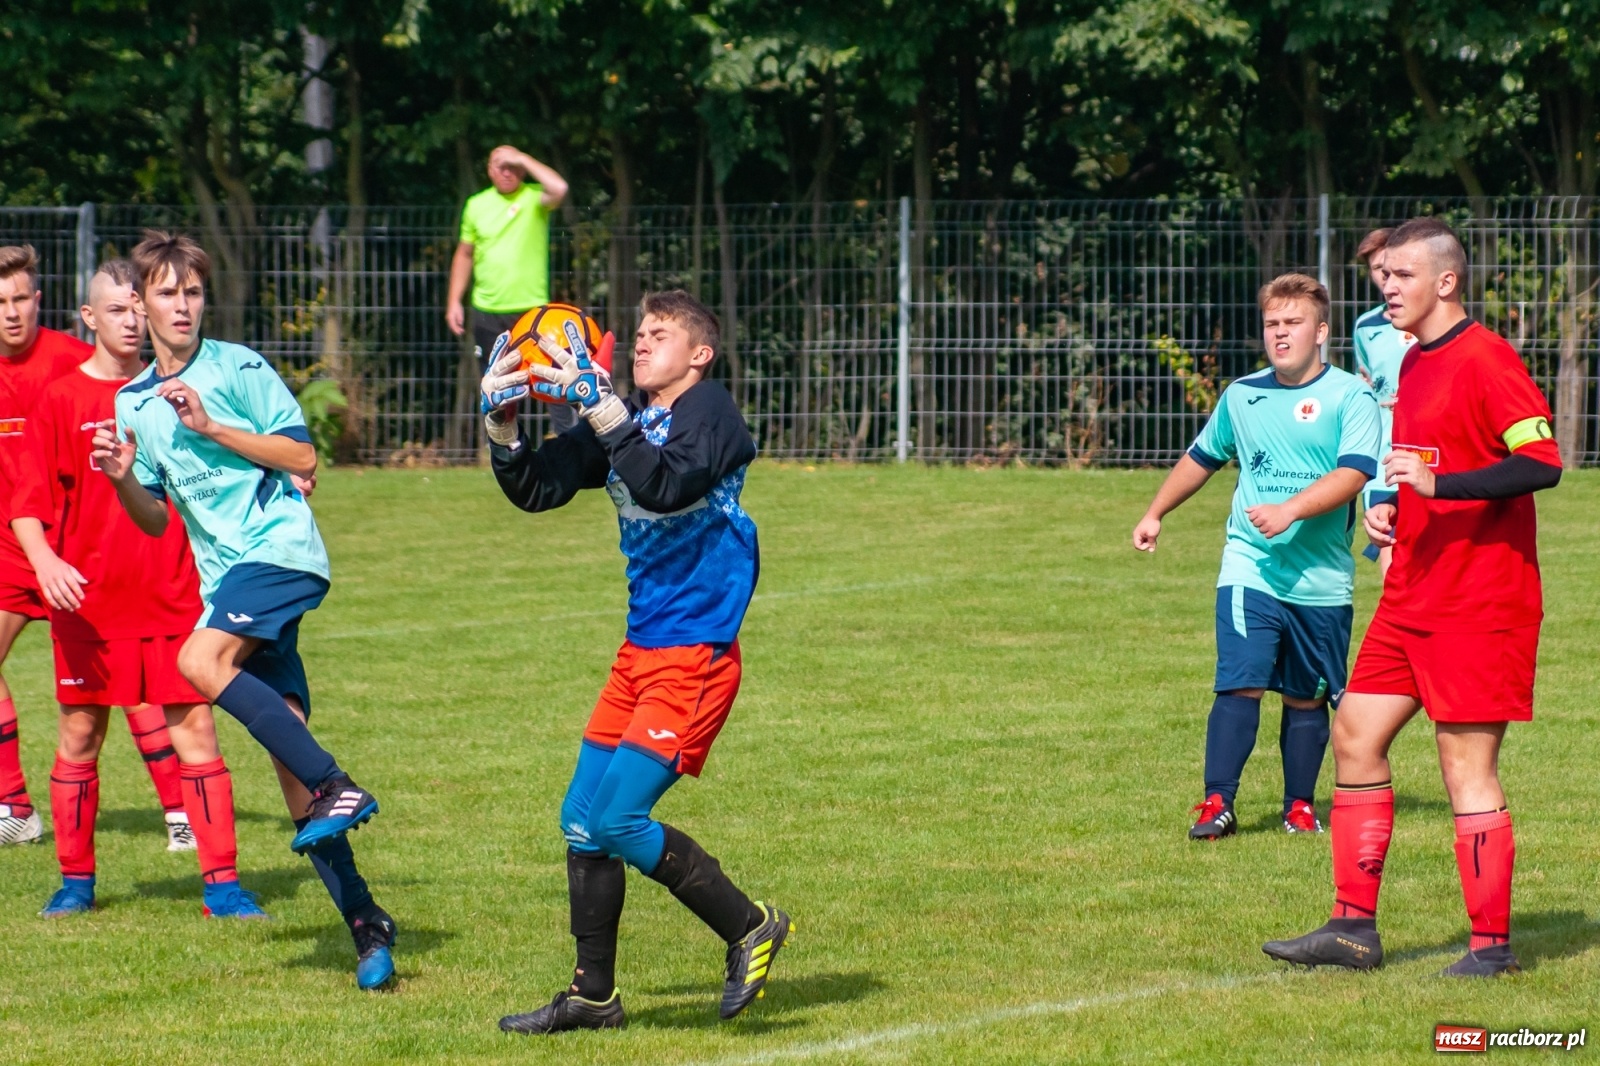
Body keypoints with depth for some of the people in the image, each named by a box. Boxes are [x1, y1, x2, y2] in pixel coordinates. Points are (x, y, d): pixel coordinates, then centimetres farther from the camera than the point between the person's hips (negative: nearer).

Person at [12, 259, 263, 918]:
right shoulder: (60, 400, 0)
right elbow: (27, 505, -3)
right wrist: (45, 561, -21)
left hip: (171, 598, 1)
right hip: (87, 603, -1)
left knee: (196, 731, -5)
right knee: (80, 738, 5)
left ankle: (222, 883, -4)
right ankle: (75, 880, 19)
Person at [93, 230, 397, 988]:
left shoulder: (238, 368, 0)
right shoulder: (133, 402, 16)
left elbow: (304, 456, -6)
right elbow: (154, 520, 19)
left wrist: (212, 427, -13)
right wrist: (123, 477, -1)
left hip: (280, 549, -6)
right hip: (223, 577, 6)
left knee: (201, 661, -30)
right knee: (285, 744, -1)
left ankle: (336, 787, -24)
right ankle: (364, 923, 0)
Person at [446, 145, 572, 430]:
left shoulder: (534, 197, -4)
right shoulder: (476, 205, 8)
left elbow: (559, 189, -27)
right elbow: (464, 254, 15)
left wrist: (523, 160, -16)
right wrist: (454, 301, 9)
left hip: (532, 308, -4)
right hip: (488, 313, 4)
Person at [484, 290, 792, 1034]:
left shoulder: (710, 413, -11)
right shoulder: (626, 418, 11)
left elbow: (668, 484, -30)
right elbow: (536, 490, 9)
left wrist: (599, 407, -33)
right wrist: (501, 422, -8)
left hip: (696, 651, -8)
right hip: (642, 649, 8)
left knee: (619, 819, -14)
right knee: (581, 818, 8)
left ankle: (749, 927, 2)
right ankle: (593, 995, 17)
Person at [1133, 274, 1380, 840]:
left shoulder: (1349, 396, -4)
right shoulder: (1242, 396, 11)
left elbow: (1352, 474, -17)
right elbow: (1202, 458, 27)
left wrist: (1289, 511, -28)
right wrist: (1155, 514, 32)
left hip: (1321, 578, -2)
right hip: (1250, 569, 2)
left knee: (1307, 695, 8)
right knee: (1240, 683, -11)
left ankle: (1300, 805, 21)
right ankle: (1217, 802, -10)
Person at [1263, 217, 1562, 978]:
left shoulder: (1485, 359, -14)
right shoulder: (1414, 364, 16)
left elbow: (1541, 462, -22)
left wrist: (1437, 483, -27)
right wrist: (1388, 510, 9)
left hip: (1476, 605, -10)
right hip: (1412, 596, 10)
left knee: (1467, 766, -7)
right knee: (1355, 738, 7)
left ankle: (1493, 944, 2)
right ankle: (1354, 928, 13)